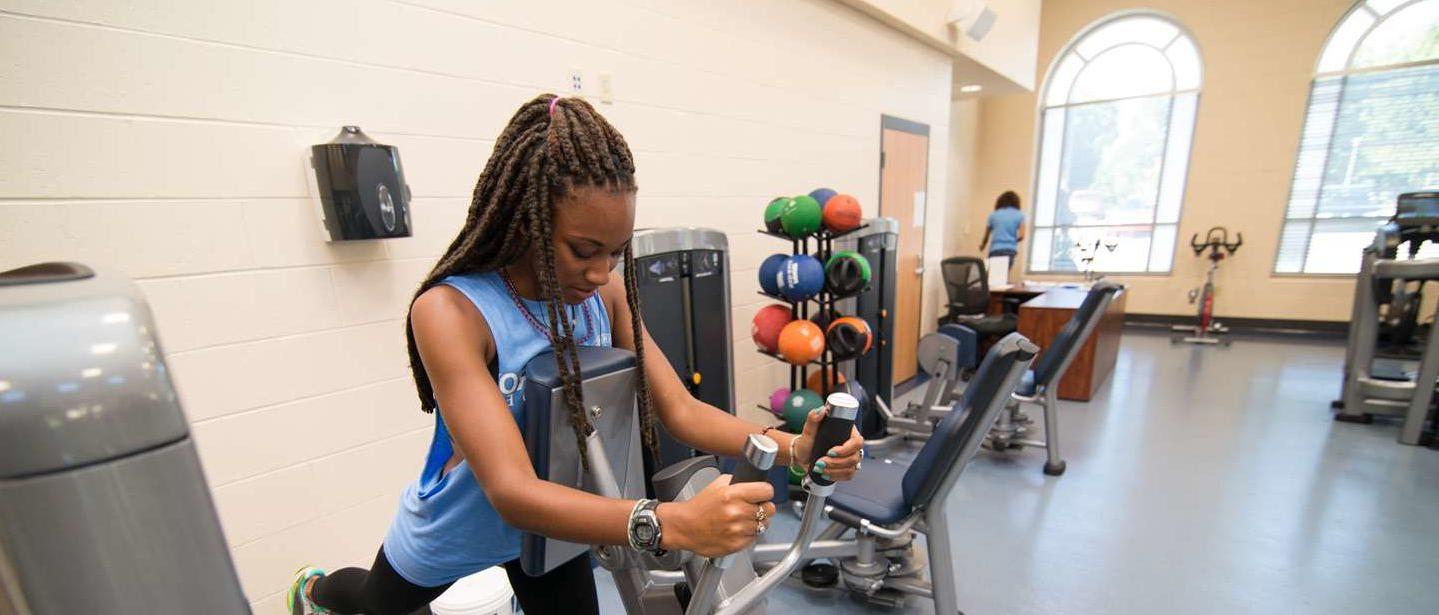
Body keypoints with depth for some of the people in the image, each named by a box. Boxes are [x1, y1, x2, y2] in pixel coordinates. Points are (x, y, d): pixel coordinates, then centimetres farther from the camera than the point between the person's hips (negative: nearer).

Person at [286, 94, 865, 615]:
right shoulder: (450, 310, -33)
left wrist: (793, 446, -35)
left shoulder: (608, 294, -19)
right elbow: (512, 491, -41)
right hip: (453, 530, -1)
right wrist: (673, 521, -55)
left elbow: (681, 410, -20)